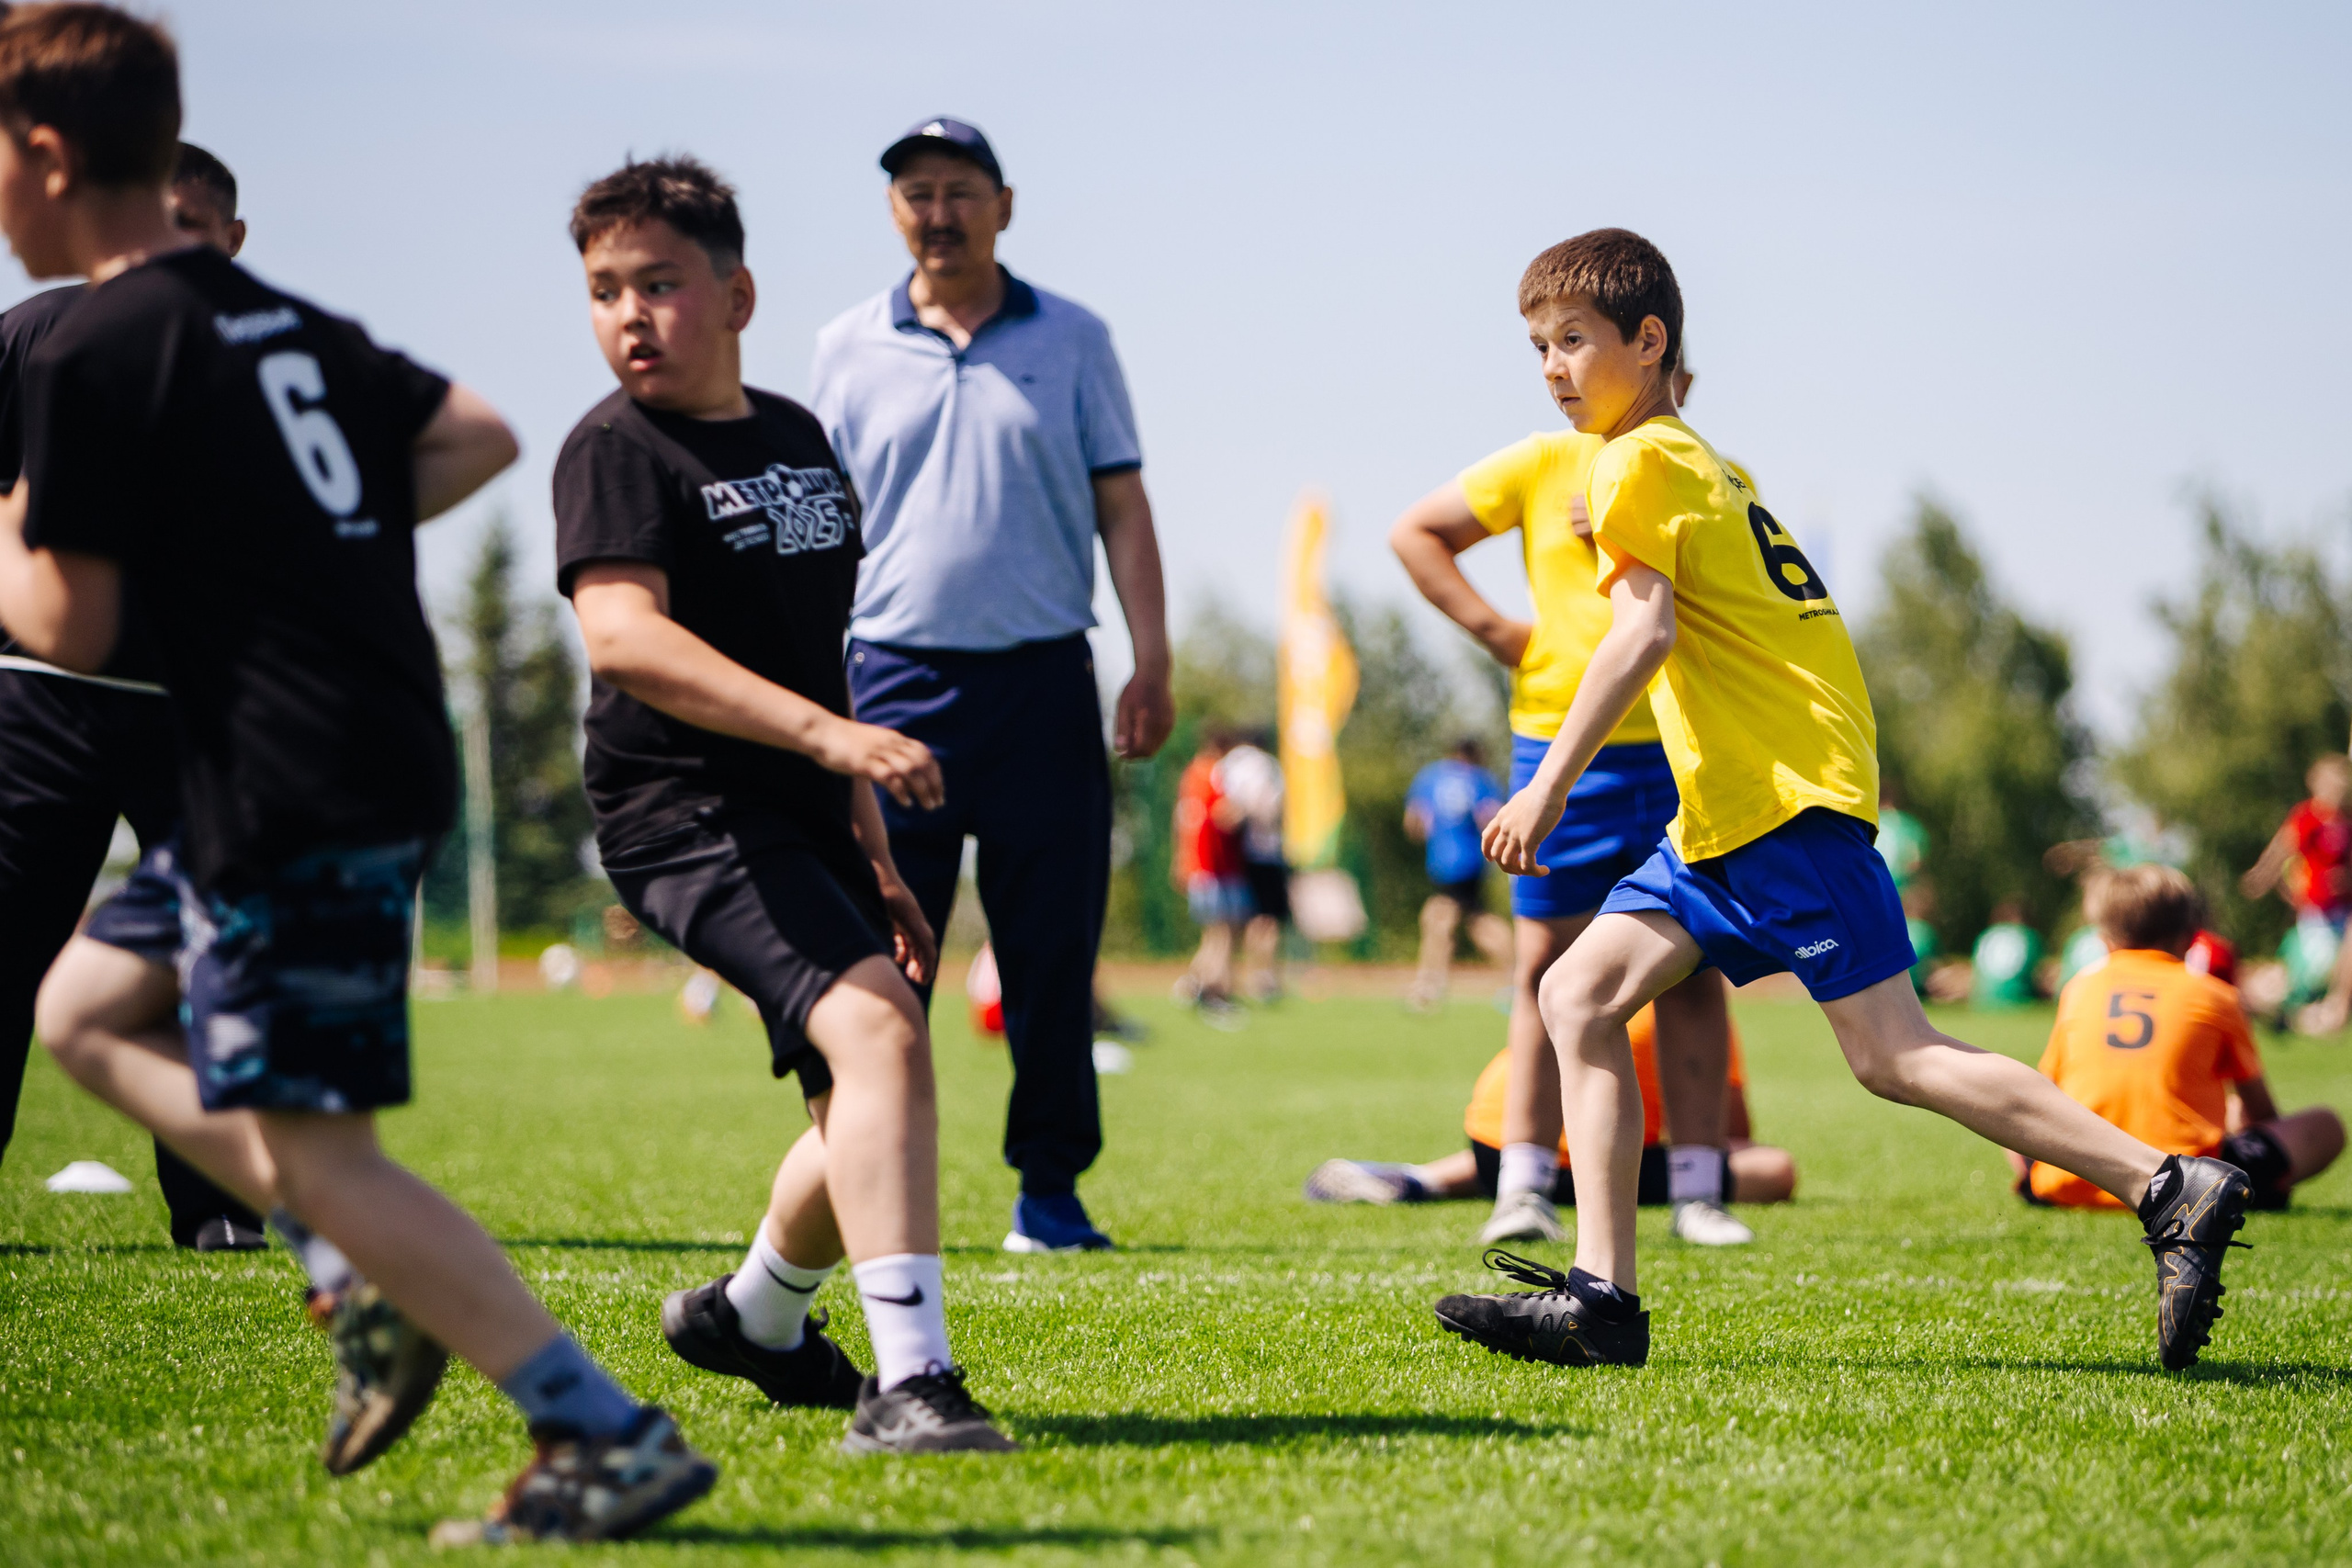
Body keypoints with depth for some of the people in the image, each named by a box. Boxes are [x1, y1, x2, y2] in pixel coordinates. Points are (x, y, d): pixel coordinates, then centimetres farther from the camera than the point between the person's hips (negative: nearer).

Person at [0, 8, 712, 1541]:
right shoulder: (286, 320, 16)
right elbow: (480, 436, 21)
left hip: (293, 794, -9)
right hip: (388, 751, 9)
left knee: (313, 1147, -6)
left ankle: (613, 1439, -10)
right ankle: (375, 1282, 11)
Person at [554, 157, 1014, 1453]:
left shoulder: (798, 437, 14)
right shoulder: (616, 450, -10)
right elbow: (622, 636, -27)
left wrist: (874, 859, 21)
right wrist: (823, 731, -36)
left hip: (803, 818, 8)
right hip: (686, 813, -8)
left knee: (866, 1106, 16)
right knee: (878, 1029, -27)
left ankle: (754, 1314, 42)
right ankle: (906, 1379, -31)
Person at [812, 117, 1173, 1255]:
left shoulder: (1073, 341, 8)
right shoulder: (848, 350, 9)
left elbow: (1121, 508, 7)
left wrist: (1152, 662, -2)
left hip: (1043, 679, 0)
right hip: (895, 678, 0)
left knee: (1052, 952, 2)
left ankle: (1049, 1186, 12)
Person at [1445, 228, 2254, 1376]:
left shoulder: (1639, 464, -6)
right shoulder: (1707, 467, 23)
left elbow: (1642, 632, -18)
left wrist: (1548, 787, -19)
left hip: (1784, 799, -10)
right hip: (1729, 810, 10)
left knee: (1891, 1055, -13)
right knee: (1579, 994, 4)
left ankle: (2172, 1191, -12)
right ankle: (1602, 1298, -2)